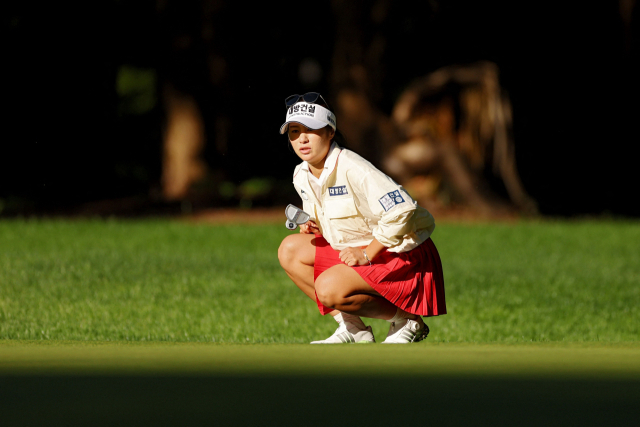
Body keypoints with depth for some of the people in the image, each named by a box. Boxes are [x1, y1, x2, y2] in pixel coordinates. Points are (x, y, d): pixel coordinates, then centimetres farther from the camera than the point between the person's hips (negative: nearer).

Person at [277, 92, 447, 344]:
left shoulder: (352, 169, -24)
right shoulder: (301, 176, 3)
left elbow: (401, 209, -32)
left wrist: (367, 253, -24)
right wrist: (314, 227, -4)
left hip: (404, 256, -9)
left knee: (328, 288, -28)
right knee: (290, 250, 4)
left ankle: (406, 321, -8)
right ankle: (352, 328, 4)